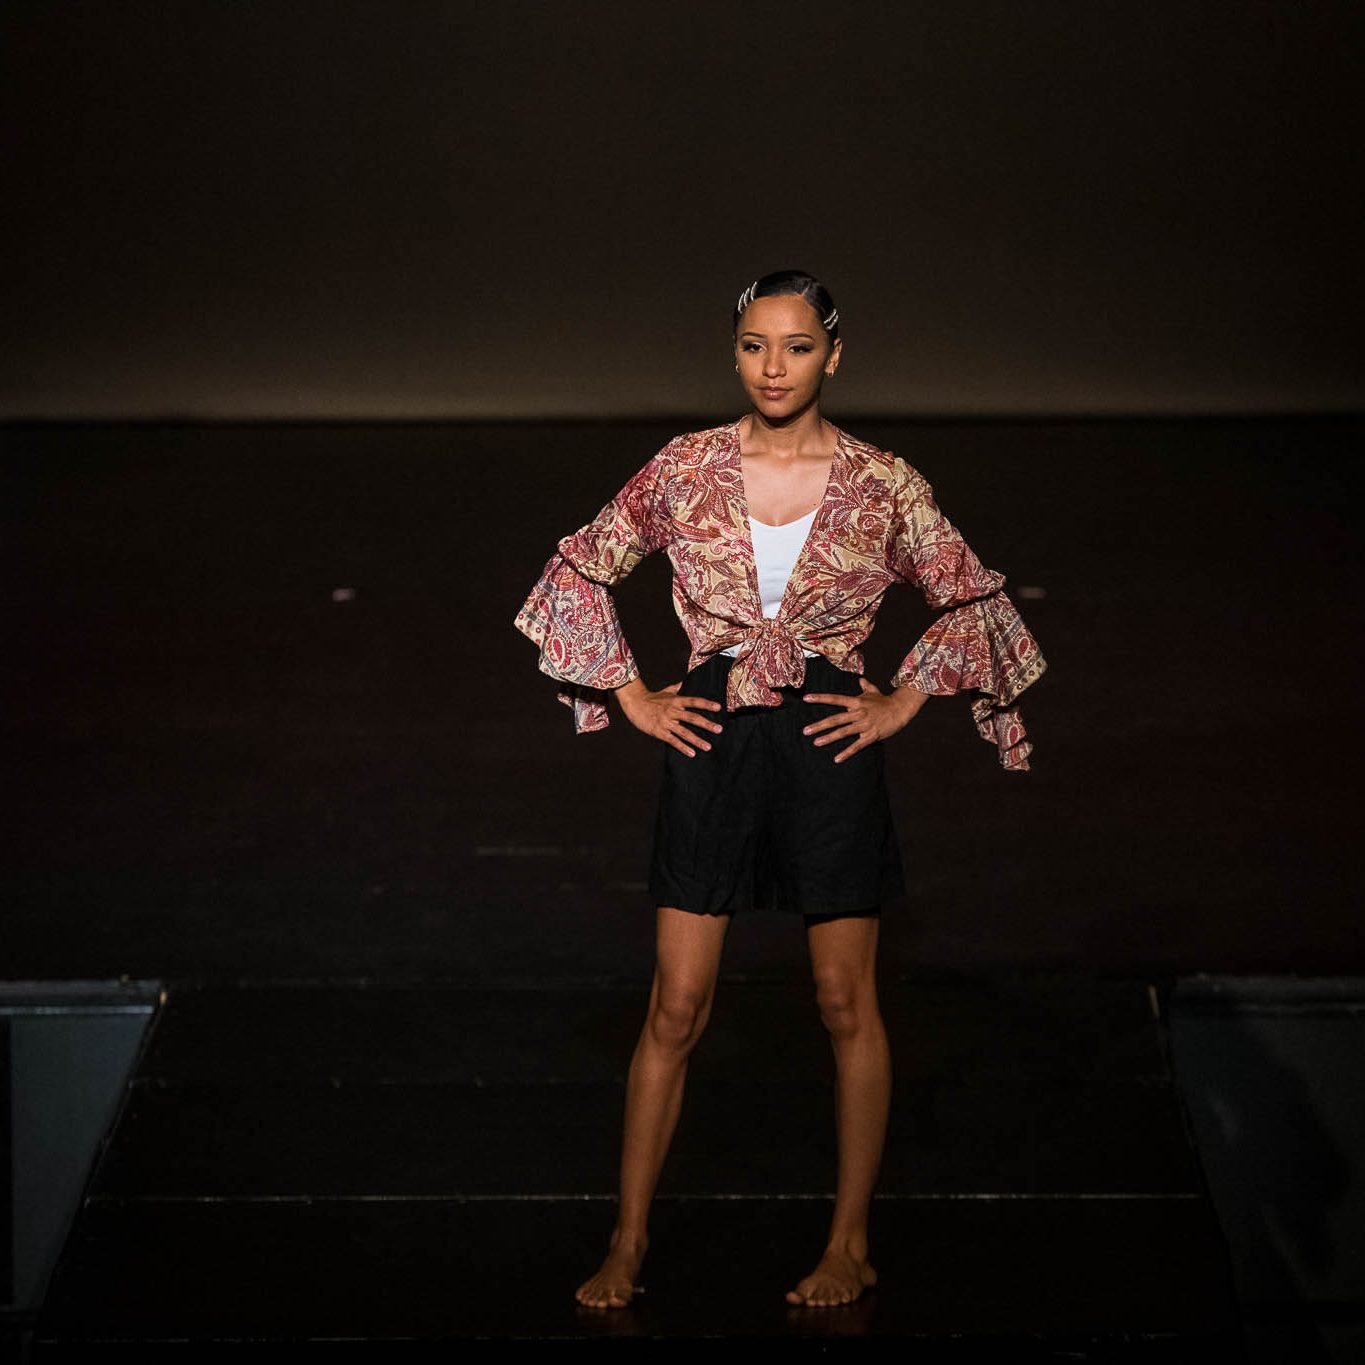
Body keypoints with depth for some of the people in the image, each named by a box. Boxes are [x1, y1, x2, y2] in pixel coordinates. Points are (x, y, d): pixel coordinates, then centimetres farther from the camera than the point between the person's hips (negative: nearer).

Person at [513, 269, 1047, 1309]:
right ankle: (628, 1244, 14)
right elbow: (580, 571, 10)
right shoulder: (686, 469, -1)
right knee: (676, 1009, 4)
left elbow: (974, 602, 7)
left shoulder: (884, 485, -4)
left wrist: (903, 703, 1)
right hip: (713, 745, 1)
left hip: (829, 747, -1)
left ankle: (851, 1245, 20)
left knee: (848, 1002, 7)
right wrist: (633, 696, 5)